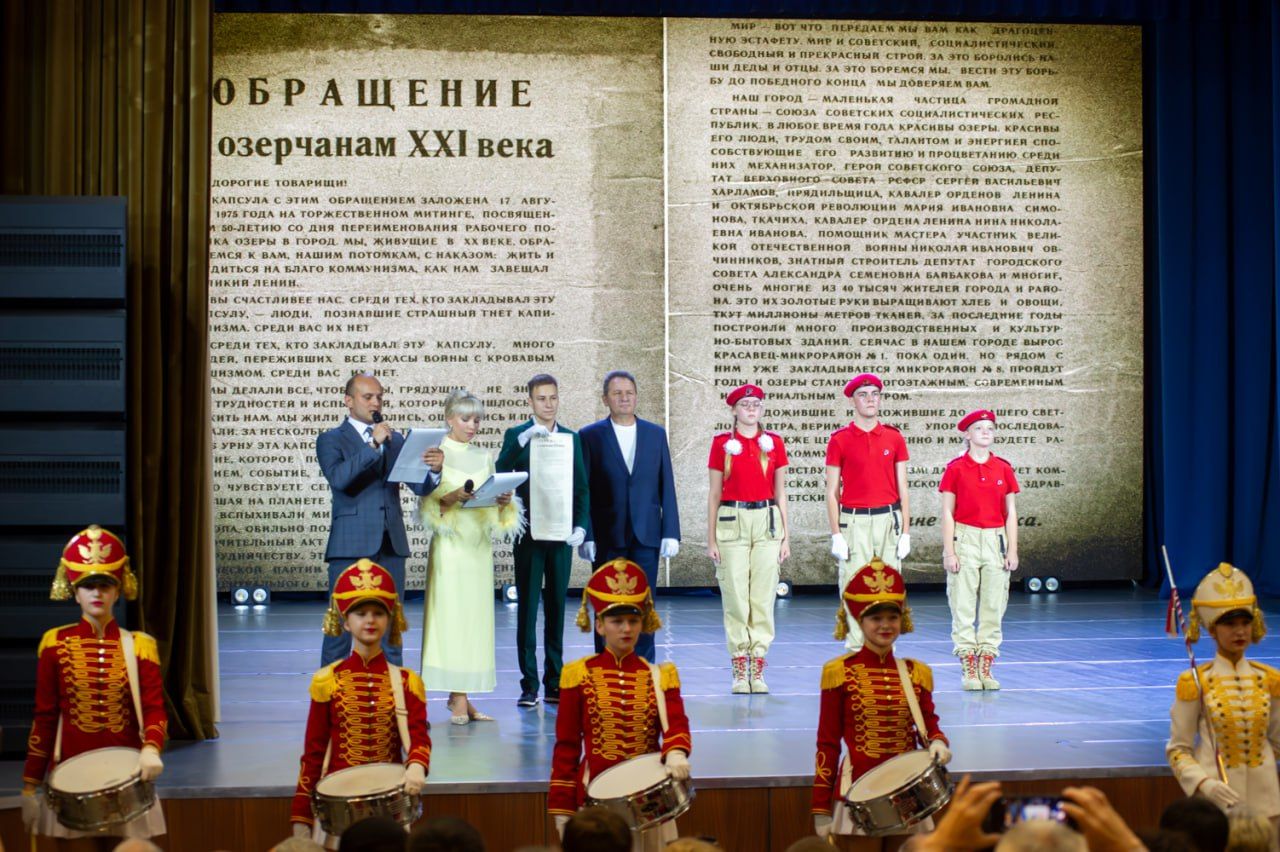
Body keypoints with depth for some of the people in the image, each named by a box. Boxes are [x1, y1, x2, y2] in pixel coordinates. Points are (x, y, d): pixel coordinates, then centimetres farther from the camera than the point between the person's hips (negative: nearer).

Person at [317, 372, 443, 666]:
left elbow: (420, 487, 8)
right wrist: (373, 445, -21)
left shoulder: (395, 440, 16)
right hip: (351, 544, -5)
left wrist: (434, 470, -14)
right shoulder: (331, 440, 2)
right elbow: (338, 478, -17)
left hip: (391, 544, 5)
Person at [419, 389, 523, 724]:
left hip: (480, 545, 5)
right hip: (451, 544, -5)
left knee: (476, 615, 2)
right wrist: (454, 497, -23)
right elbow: (429, 504, -5)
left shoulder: (484, 457, 15)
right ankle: (458, 699, -7)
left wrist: (504, 502, -5)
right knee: (452, 614, -8)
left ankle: (463, 697, 5)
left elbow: (494, 503, 16)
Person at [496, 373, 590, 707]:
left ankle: (554, 682, 12)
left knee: (557, 608, 7)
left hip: (561, 534, 3)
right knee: (527, 608, -1)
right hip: (529, 535, -3)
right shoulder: (517, 436, 1)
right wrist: (522, 440, -29)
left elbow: (581, 487, 9)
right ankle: (529, 684, 2)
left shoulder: (571, 438, 10)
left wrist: (581, 526, -3)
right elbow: (500, 471, -16)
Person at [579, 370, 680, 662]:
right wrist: (585, 536, -7)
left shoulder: (656, 434, 8)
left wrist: (671, 533, 1)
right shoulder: (591, 436, 2)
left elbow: (666, 487, 7)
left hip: (646, 536, 1)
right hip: (607, 538, -1)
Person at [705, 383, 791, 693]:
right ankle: (739, 671, 4)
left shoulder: (774, 443, 7)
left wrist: (786, 536, 6)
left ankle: (758, 670, 6)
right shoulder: (722, 443, 3)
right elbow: (714, 493, 4)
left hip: (766, 522, 2)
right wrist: (711, 539, 0)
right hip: (732, 522, -1)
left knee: (763, 598, 0)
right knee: (735, 598, -3)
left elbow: (780, 492, 11)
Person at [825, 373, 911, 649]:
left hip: (889, 519, 2)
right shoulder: (839, 440, 2)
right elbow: (832, 492, 2)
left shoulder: (894, 438, 8)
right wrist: (836, 535, -5)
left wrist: (905, 532, 3)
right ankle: (856, 650, 0)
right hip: (854, 521, -2)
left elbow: (902, 489, 9)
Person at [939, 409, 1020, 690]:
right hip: (965, 539, -3)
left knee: (993, 606, 4)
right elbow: (947, 513, -2)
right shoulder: (955, 469, -2)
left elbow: (1011, 512, 9)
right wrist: (949, 551, -8)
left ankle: (986, 668, 11)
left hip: (995, 540, 3)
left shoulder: (1003, 469, 6)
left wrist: (1013, 550, 3)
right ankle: (968, 669, 4)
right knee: (963, 606, -2)